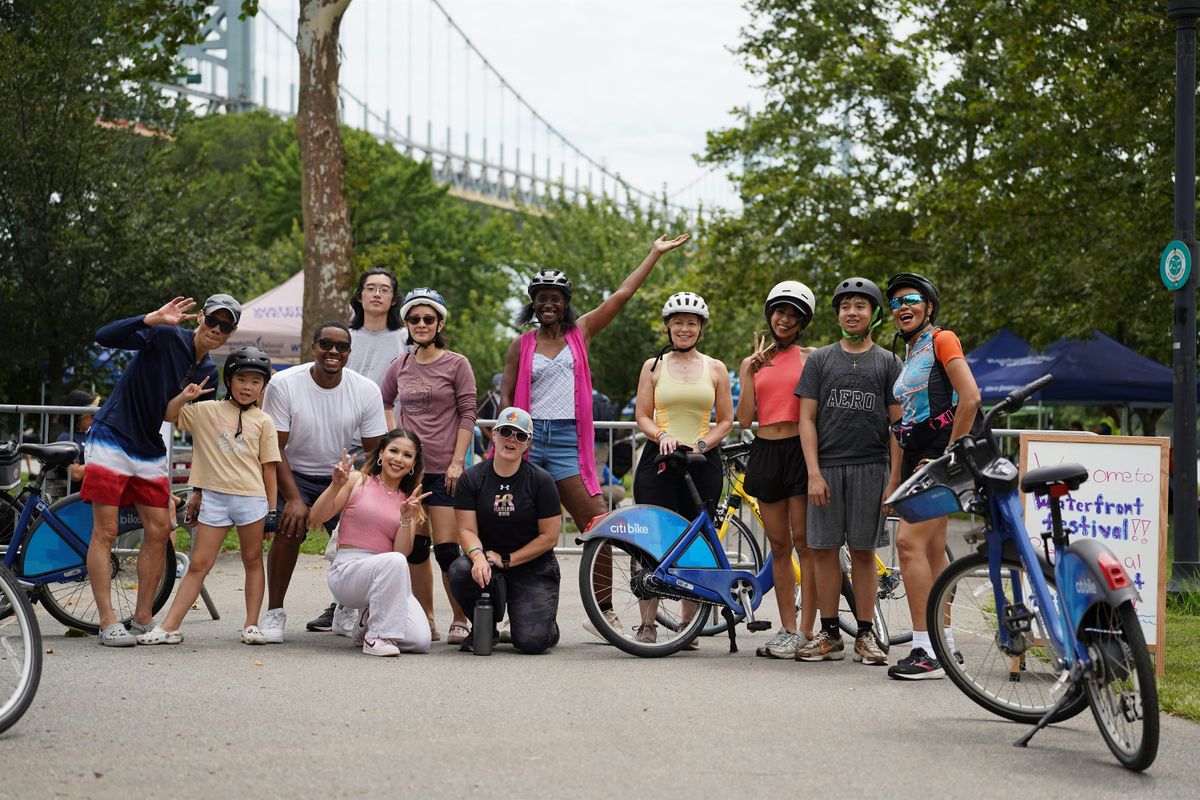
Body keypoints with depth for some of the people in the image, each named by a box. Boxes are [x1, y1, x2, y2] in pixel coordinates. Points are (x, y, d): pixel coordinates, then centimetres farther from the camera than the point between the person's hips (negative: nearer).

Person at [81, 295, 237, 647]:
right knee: (105, 532, -6)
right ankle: (108, 624, -5)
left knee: (159, 532, 4)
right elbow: (105, 337, -26)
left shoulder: (209, 374, 6)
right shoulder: (166, 337, -13)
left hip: (150, 451, 7)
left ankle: (143, 618, 14)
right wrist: (154, 318, -37)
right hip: (111, 440, -7)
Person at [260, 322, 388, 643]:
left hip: (339, 475, 2)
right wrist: (294, 498, -23)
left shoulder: (366, 391, -9)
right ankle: (274, 612, -11)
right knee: (288, 530, -26)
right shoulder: (284, 384, -16)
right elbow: (274, 447, -14)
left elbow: (375, 453, -2)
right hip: (293, 474, -2)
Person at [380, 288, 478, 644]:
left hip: (443, 470, -4)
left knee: (447, 548, -8)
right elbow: (385, 404, 25)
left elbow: (467, 415, -4)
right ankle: (426, 621, 15)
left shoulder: (456, 365, -2)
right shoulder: (400, 367, 9)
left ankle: (460, 621, 2)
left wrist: (457, 461, -11)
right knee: (415, 547, 7)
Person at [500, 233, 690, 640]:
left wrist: (655, 254, 7)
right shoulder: (521, 345, 7)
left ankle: (601, 611, -4)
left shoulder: (580, 332, 9)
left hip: (567, 440, 1)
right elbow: (505, 396, 7)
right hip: (528, 437, -1)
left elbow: (622, 295, 8)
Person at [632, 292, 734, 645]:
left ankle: (689, 624, 9)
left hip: (703, 461, 1)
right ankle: (647, 623, -4)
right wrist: (663, 436, -13)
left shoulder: (715, 369, 9)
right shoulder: (654, 366, 9)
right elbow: (643, 416, 6)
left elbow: (726, 420, 9)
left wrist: (701, 444, -7)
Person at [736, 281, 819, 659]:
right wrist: (751, 374, -6)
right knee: (779, 546, 7)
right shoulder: (751, 362, 12)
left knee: (804, 542, -6)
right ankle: (786, 629, 12)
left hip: (801, 448, -4)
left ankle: (806, 632, -4)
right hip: (765, 453, 4)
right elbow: (744, 419, 3)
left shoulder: (809, 357, 4)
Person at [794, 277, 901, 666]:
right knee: (824, 549, 0)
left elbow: (897, 424, 6)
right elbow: (807, 419, 5)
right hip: (827, 468, 1)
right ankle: (829, 635, 7)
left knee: (863, 551, 2)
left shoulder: (887, 362, 8)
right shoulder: (820, 360, 10)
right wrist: (814, 473, -5)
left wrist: (894, 480, -3)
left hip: (870, 468, -1)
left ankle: (865, 635, 8)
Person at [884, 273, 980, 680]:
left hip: (938, 455, -9)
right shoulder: (910, 353, 21)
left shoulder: (942, 340, -5)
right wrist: (896, 481, 19)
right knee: (933, 550, 9)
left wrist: (950, 453, -13)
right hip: (916, 458, 9)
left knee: (910, 542, -17)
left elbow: (970, 398, -16)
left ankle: (927, 650, -19)